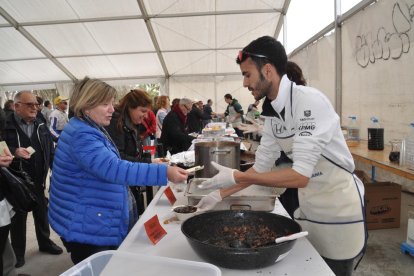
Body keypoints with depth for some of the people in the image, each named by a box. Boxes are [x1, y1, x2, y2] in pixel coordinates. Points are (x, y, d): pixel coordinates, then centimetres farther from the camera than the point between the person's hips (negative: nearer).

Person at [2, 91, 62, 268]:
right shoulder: (7, 126, -10)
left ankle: (45, 243, 38)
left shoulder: (40, 126, 6)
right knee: (18, 217, 13)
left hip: (38, 180, 4)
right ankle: (18, 252, 30)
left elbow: (50, 151, 8)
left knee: (42, 213, 19)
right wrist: (14, 152, -30)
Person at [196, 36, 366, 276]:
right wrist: (221, 194, 3)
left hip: (338, 210, -6)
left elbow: (300, 175, -29)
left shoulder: (309, 100, -26)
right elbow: (261, 167, 5)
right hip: (308, 206, 7)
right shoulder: (272, 113, -1)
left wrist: (236, 177, -24)